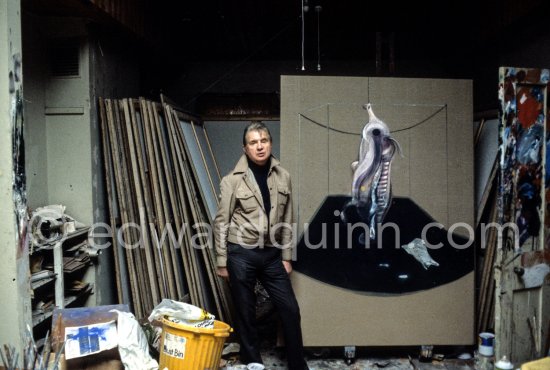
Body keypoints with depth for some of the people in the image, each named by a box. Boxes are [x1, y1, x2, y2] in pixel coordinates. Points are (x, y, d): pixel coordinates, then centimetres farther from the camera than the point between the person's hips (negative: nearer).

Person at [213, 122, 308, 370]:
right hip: (241, 254, -3)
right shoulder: (232, 180, -8)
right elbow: (221, 222, -4)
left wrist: (286, 256, 7)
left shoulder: (283, 176, 3)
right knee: (246, 314, 9)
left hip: (272, 254, 3)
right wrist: (222, 262, -3)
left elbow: (286, 220, 8)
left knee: (290, 310, 6)